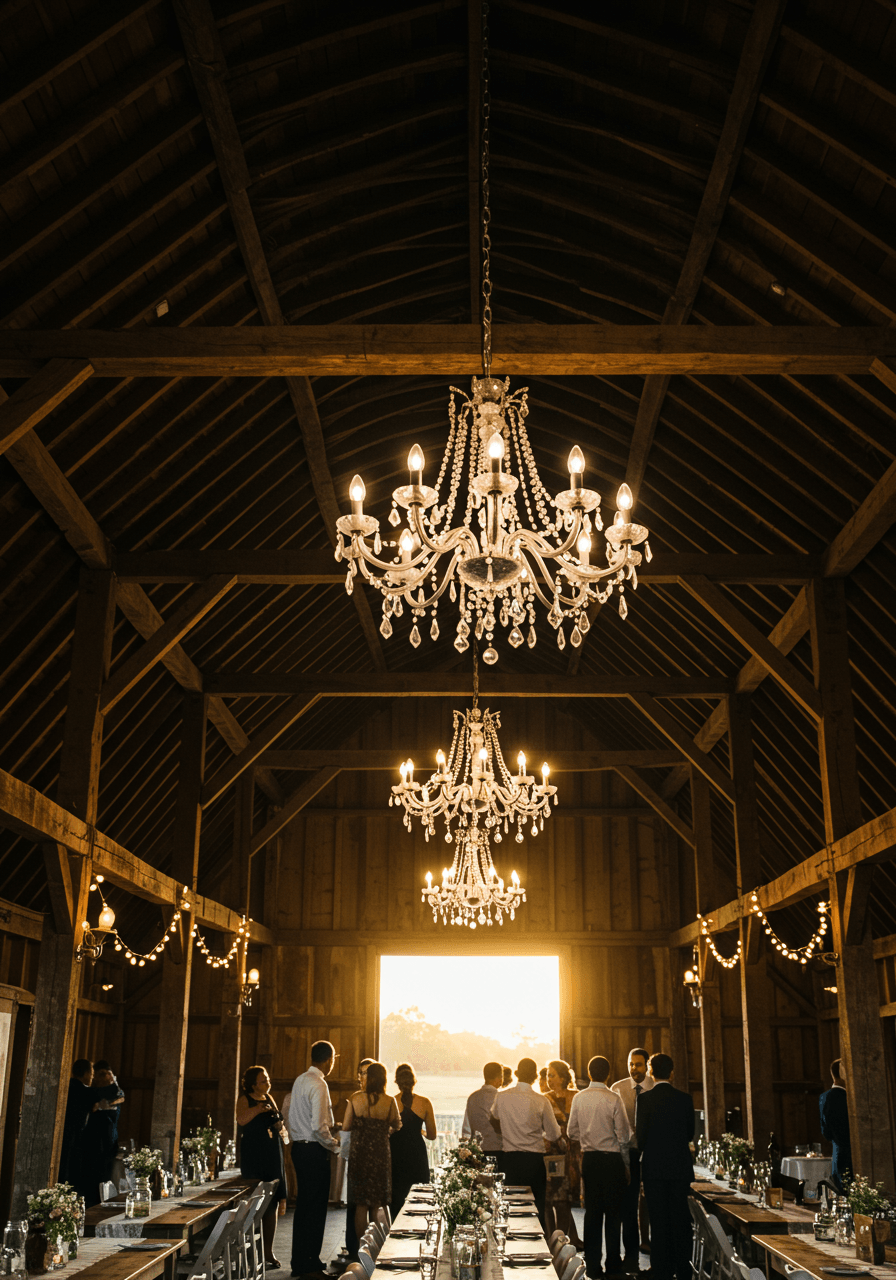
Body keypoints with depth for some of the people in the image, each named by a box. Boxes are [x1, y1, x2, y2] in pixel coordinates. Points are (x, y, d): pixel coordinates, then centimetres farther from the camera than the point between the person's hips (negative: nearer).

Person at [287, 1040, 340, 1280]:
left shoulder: (300, 1080, 10)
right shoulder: (318, 1085, -18)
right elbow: (319, 1127, -23)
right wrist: (335, 1144, -9)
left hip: (299, 1147, 9)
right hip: (314, 1150, -9)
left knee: (303, 1205, 16)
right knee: (315, 1208, -1)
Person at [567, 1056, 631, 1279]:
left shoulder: (579, 1098, -2)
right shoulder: (614, 1099, -13)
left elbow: (572, 1132, 6)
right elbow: (624, 1135, -9)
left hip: (589, 1159, 3)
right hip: (612, 1159, -3)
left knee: (592, 1211, 10)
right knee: (613, 1212, 6)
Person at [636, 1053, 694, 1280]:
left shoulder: (645, 1099, -11)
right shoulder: (685, 1099, -2)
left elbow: (641, 1136, -10)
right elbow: (690, 1134, 7)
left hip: (654, 1166, -2)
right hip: (680, 1166, 2)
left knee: (659, 1219, 6)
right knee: (681, 1218, 11)